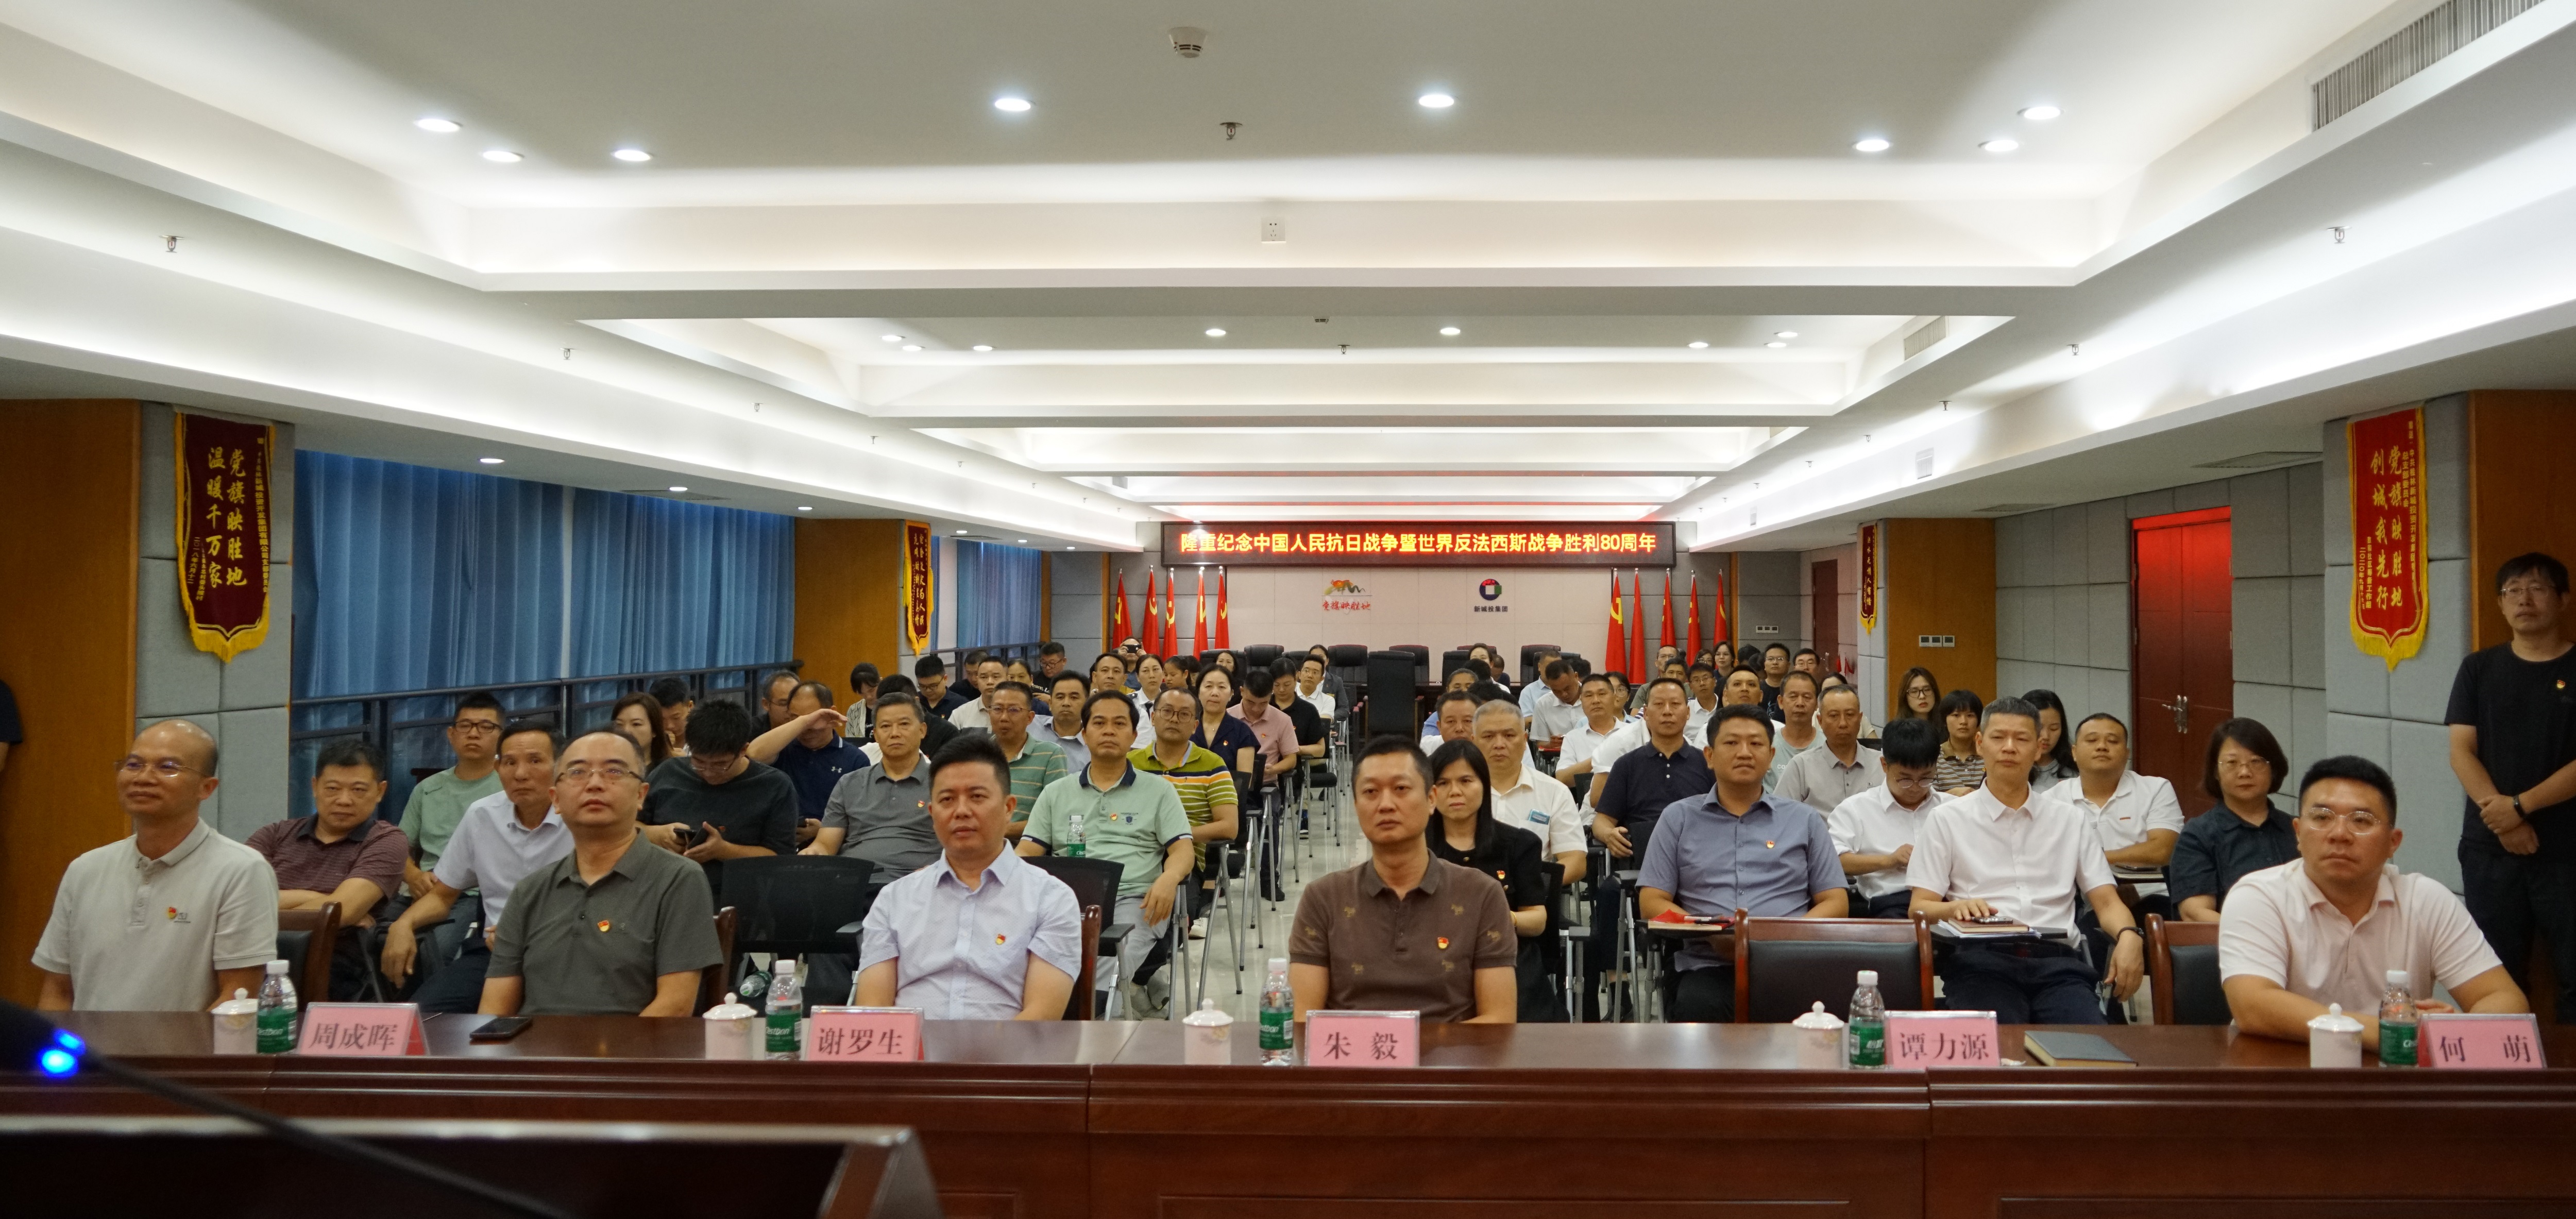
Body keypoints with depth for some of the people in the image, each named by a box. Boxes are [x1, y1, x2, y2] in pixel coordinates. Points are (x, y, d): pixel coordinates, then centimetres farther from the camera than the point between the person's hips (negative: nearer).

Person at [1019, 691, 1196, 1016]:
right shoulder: (1056, 793, 22)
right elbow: (1028, 852, 15)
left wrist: (1168, 878, -18)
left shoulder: (1158, 790, 16)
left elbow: (1183, 849, 7)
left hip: (1134, 899, -3)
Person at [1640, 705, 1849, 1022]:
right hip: (1707, 965, -1)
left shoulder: (1805, 821, 19)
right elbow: (1651, 902, 9)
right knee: (1698, 1008, -36)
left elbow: (1836, 903, 14)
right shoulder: (1678, 818, 15)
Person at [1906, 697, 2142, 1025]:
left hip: (2056, 959, 3)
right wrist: (1955, 907, -17)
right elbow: (1919, 907, 7)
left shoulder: (2071, 822, 22)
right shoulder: (1947, 820, 13)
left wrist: (2129, 935, -7)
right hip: (1982, 958, -2)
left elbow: (2106, 901, 17)